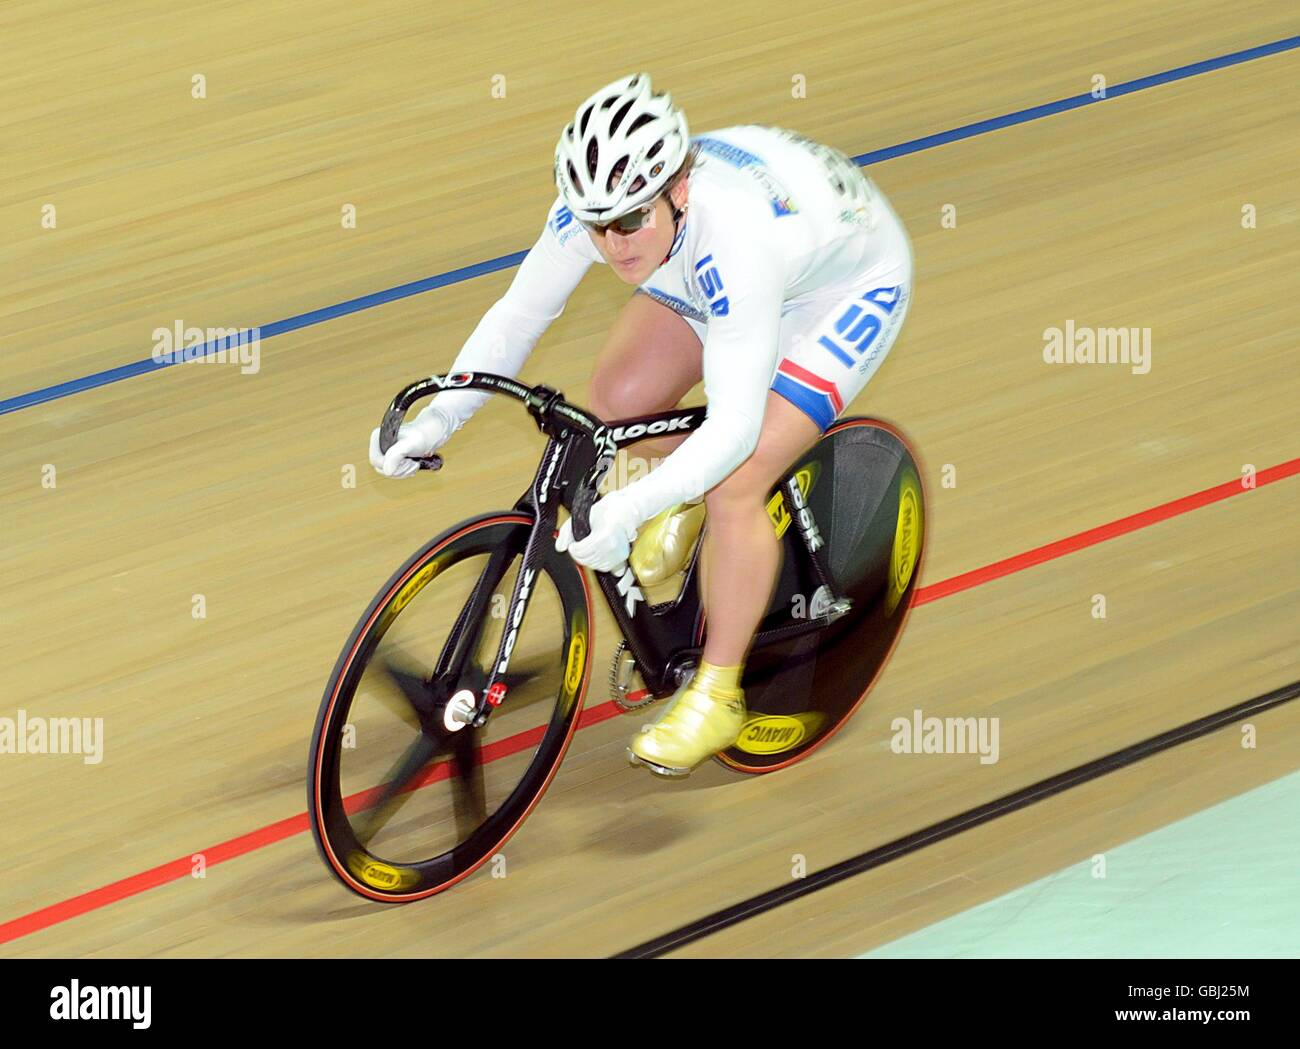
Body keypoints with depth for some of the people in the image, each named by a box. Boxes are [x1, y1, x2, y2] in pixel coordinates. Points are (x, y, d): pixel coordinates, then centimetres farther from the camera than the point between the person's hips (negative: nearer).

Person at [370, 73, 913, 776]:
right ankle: (687, 490, 24)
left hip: (845, 288, -6)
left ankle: (717, 693, 1)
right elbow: (519, 314, -16)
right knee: (615, 402, -9)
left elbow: (733, 429, -43)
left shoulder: (735, 241, -44)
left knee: (733, 488, -18)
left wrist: (626, 510, -54)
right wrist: (438, 418, -28)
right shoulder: (602, 200, -28)